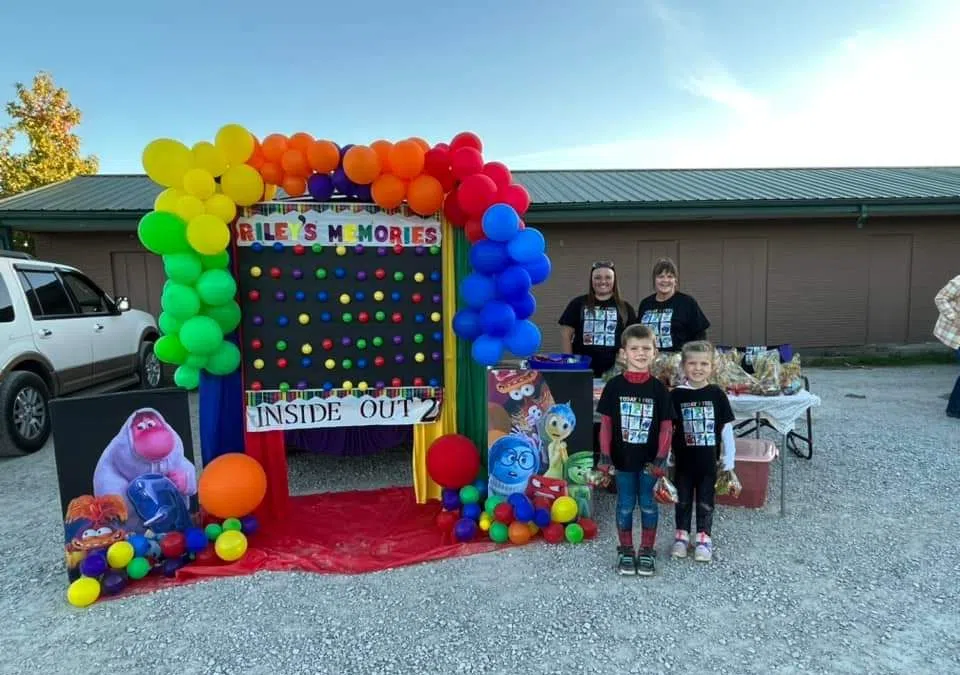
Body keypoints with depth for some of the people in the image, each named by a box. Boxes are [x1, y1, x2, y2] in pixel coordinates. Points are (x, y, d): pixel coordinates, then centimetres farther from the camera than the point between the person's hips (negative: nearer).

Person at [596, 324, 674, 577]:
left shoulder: (658, 388, -5)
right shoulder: (614, 386, -6)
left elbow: (666, 425, -3)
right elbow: (606, 422, -3)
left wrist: (661, 458, -9)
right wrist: (605, 455, -7)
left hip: (649, 459, 0)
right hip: (622, 458, 0)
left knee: (648, 504, 12)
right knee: (625, 505, 11)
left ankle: (647, 551, 27)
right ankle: (625, 551, 26)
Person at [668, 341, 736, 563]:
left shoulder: (716, 394, -5)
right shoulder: (676, 395, -6)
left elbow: (726, 429, -1)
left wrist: (728, 461, -2)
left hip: (708, 461, 0)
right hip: (683, 461, 0)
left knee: (705, 501, 10)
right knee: (683, 500, 13)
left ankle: (703, 538, 24)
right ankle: (682, 535, 27)